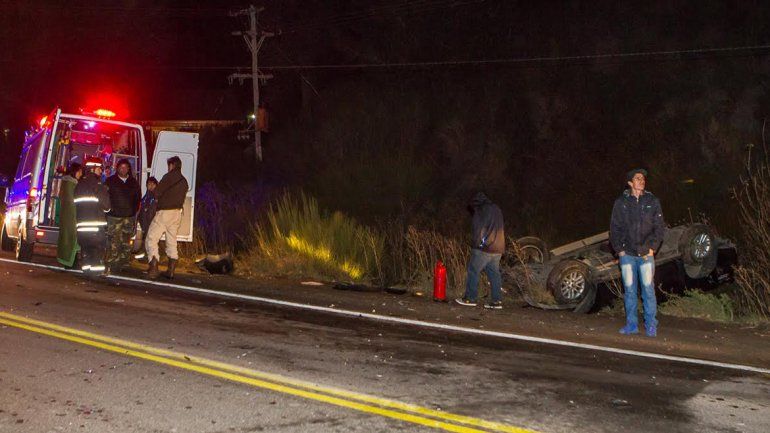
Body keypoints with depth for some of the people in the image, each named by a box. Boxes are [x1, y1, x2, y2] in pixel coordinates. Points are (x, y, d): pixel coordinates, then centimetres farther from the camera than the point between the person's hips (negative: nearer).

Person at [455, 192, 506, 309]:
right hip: (498, 249, 8)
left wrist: (476, 244, -3)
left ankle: (470, 298, 0)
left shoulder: (482, 211, -7)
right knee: (494, 274, 8)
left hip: (484, 248, -8)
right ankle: (497, 300, 4)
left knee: (473, 271, 0)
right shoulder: (497, 210, 18)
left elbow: (477, 229, -12)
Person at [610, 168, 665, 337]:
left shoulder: (652, 202, 5)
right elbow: (615, 228, 8)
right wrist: (619, 249, -1)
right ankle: (631, 324, 13)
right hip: (627, 254, 1)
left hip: (646, 254, -1)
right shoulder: (621, 203, 6)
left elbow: (659, 227, 5)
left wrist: (652, 248, -5)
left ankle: (651, 326, 2)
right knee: (629, 290, 5)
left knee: (648, 289, -4)